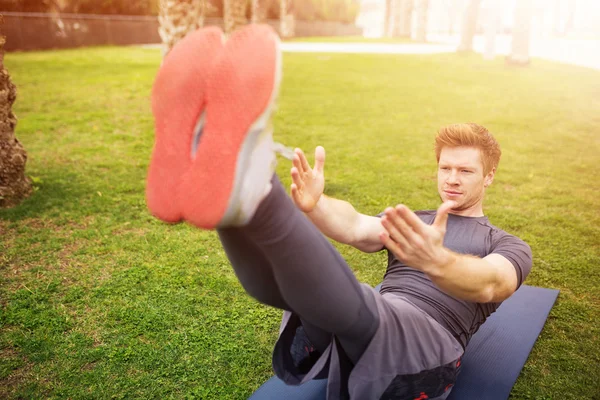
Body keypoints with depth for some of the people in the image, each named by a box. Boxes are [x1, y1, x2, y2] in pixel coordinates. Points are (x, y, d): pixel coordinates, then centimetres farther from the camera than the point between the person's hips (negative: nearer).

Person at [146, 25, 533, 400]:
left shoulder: (508, 246, 15)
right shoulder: (412, 223, 25)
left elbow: (488, 284, -13)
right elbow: (354, 227, 0)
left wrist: (438, 262, -37)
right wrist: (314, 206, -24)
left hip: (426, 346, -3)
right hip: (368, 327, 4)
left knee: (355, 306, -38)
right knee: (289, 275, -27)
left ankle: (253, 197, -60)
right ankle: (229, 188, -56)